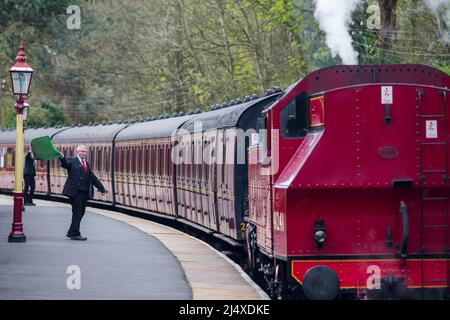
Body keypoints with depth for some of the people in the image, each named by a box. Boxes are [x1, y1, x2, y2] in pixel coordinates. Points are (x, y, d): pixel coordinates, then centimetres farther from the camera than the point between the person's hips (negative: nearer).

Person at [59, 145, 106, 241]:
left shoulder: (87, 164, 21)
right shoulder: (72, 161, 1)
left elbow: (93, 178, 24)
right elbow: (66, 164, -21)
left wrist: (101, 188, 22)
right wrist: (62, 158, -43)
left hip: (85, 192, 7)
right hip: (76, 192, -7)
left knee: (81, 212, 9)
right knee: (77, 212, -8)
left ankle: (71, 233, 19)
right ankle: (75, 234, -4)